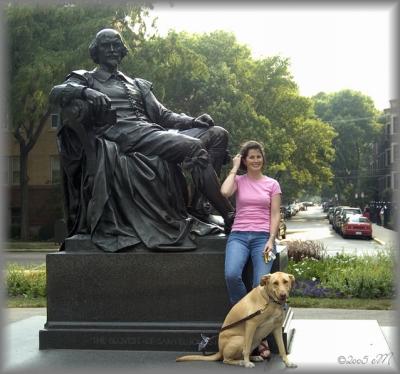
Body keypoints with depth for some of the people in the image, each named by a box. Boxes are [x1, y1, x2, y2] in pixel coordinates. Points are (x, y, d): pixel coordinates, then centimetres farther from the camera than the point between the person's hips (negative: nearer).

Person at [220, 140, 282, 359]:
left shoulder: (272, 184, 12)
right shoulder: (238, 181, 11)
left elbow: (275, 215, 6)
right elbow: (224, 192, -12)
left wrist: (270, 240, -8)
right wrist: (234, 169, 0)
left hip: (263, 236, 0)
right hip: (239, 235, 0)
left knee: (261, 284, -18)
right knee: (231, 275, -29)